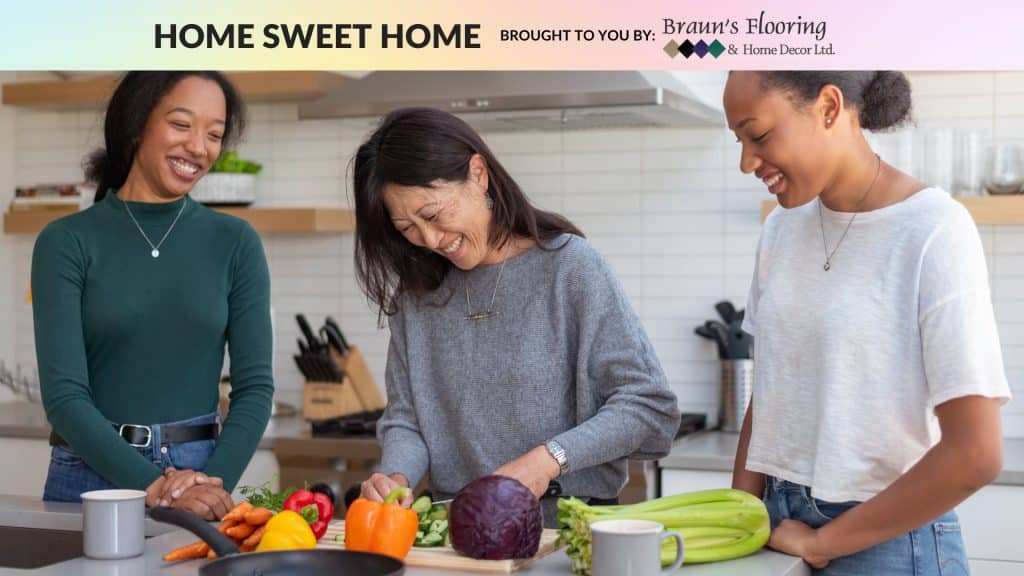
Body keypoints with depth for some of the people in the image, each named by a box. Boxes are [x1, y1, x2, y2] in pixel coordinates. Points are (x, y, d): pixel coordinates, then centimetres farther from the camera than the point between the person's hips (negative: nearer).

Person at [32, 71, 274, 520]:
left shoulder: (235, 243, 2)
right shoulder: (67, 242, -3)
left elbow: (255, 386, -1)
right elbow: (64, 395, -10)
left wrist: (215, 483, -16)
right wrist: (153, 486, -20)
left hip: (201, 471, 1)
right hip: (88, 479, -1)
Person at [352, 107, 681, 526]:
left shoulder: (569, 265, -3)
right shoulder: (416, 292, 12)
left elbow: (652, 408, -4)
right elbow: (404, 419, 15)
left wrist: (550, 457, -15)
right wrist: (396, 476, -7)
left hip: (569, 525, -4)